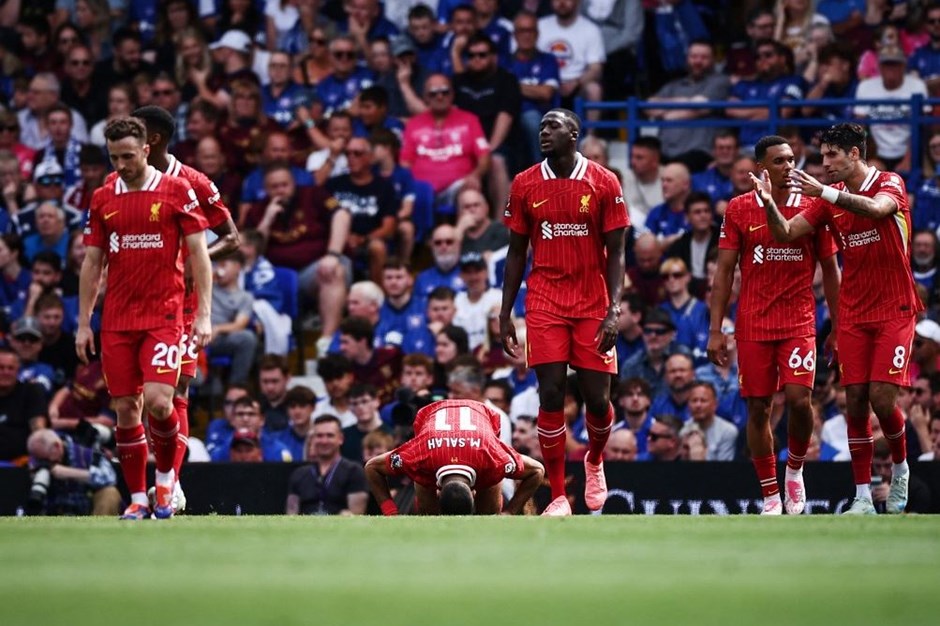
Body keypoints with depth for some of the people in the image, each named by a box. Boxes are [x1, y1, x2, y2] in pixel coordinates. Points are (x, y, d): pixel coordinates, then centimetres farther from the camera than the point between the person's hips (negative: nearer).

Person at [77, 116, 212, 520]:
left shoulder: (177, 191, -1)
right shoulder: (102, 199, 9)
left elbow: (198, 254, -1)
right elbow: (92, 264, 13)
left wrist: (204, 314, -8)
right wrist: (83, 323, 9)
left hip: (163, 315, -3)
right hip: (116, 319, 4)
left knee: (157, 400, -16)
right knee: (125, 409, 1)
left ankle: (166, 476, 9)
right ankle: (137, 499, 10)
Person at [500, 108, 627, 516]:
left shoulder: (604, 183, -2)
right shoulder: (525, 185, 4)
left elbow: (615, 252, -2)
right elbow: (516, 253, 9)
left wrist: (614, 310, -13)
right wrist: (505, 314, 5)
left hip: (593, 306, -1)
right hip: (545, 306, 1)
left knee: (597, 398, 0)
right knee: (551, 395, -7)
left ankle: (595, 462, 33)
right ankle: (558, 498, -2)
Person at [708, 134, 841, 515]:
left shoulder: (812, 208, 2)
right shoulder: (739, 209, 2)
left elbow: (830, 271, 8)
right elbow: (723, 272, 3)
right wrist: (715, 330, -2)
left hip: (800, 323, -1)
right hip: (753, 325, 1)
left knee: (799, 400, -15)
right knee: (758, 409, 2)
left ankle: (795, 469, 12)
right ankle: (770, 495, 13)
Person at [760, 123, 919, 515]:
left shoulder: (890, 184, -6)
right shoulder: (829, 200, 7)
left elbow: (876, 209, -29)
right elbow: (786, 234, 2)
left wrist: (824, 191, -36)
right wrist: (769, 202, -17)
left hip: (894, 310, -4)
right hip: (853, 316, 4)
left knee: (882, 397, -13)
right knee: (855, 401, -2)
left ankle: (900, 468, 15)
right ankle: (863, 498, 1)